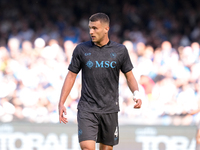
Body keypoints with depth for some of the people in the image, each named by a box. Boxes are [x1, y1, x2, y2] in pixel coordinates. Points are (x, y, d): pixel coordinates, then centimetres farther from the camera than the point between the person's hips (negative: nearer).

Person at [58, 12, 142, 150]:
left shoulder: (120, 50, 2)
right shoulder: (81, 49, 1)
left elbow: (129, 76, 10)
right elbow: (71, 76, 6)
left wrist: (137, 94, -9)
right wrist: (61, 103, 0)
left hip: (110, 109, 1)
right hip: (87, 109, -1)